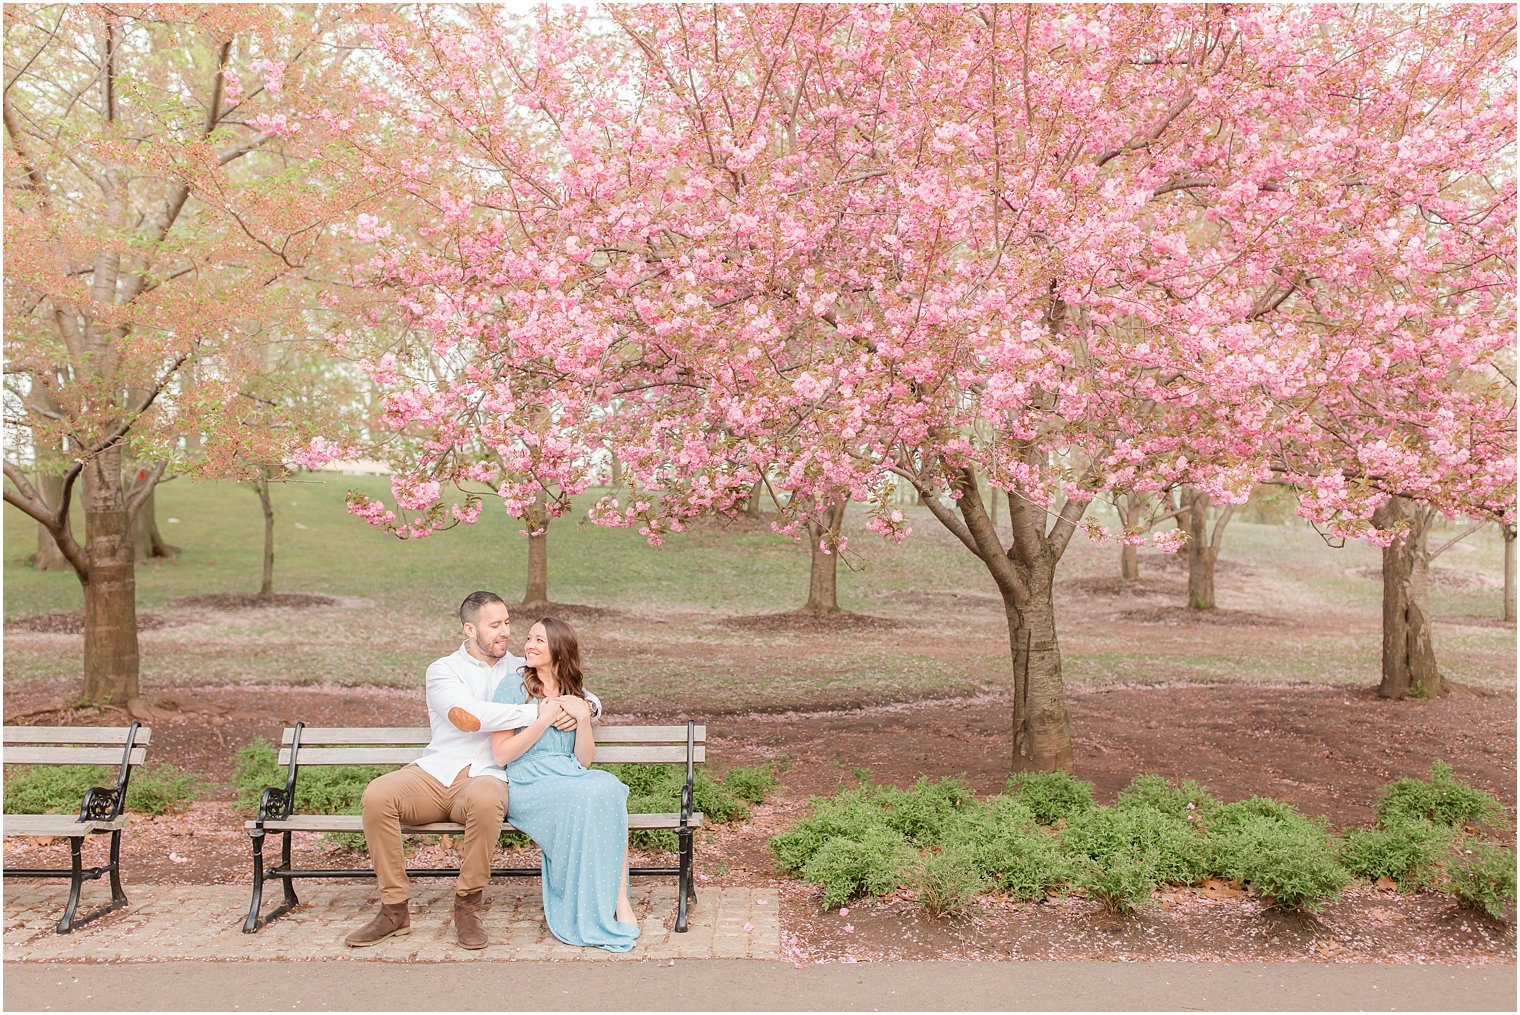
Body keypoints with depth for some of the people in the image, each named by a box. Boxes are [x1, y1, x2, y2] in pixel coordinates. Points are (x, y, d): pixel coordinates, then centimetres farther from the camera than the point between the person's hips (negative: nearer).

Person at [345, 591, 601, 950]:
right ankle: (394, 910, -11)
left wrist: (585, 708, -6)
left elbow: (587, 697, 21)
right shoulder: (443, 670, 7)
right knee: (376, 796, -27)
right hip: (433, 773, 1)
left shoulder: (522, 670, 16)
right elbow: (467, 716, -14)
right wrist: (536, 713, -18)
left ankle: (467, 908, -16)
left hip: (485, 777, 0)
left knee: (485, 801, -37)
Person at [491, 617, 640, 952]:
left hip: (572, 779, 4)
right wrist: (544, 719, -12)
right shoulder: (512, 688, 3)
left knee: (609, 787, -31)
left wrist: (583, 717, -5)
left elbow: (584, 761, 10)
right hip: (528, 785, -4)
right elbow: (501, 755, -5)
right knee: (585, 797, -33)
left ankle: (618, 897, -30)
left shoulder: (577, 695, 16)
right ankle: (589, 911, -21)